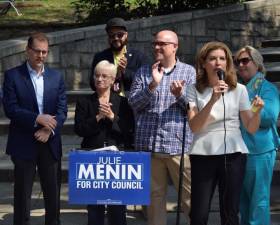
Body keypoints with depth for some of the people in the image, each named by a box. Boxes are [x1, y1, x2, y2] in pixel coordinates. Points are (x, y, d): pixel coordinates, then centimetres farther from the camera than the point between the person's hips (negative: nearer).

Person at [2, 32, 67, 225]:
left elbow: (62, 110, 3)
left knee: (53, 191, 7)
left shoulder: (56, 77, 8)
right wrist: (37, 119, -19)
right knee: (23, 193, 3)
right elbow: (10, 108, -10)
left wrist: (49, 129, -13)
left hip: (50, 143, 3)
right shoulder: (13, 76, -1)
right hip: (24, 144, -3)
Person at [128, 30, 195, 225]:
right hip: (148, 144, 2)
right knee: (154, 195, 9)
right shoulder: (144, 72, 12)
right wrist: (152, 86, -12)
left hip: (179, 144, -2)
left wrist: (180, 94, -17)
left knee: (190, 195, -3)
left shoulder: (189, 72, 8)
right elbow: (133, 103, 2)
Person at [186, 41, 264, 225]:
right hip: (203, 155, -1)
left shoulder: (239, 89, 6)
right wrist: (213, 100, -20)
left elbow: (251, 128, 7)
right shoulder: (194, 90, 3)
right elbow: (194, 127, -10)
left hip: (233, 154, 1)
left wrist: (257, 112, -14)